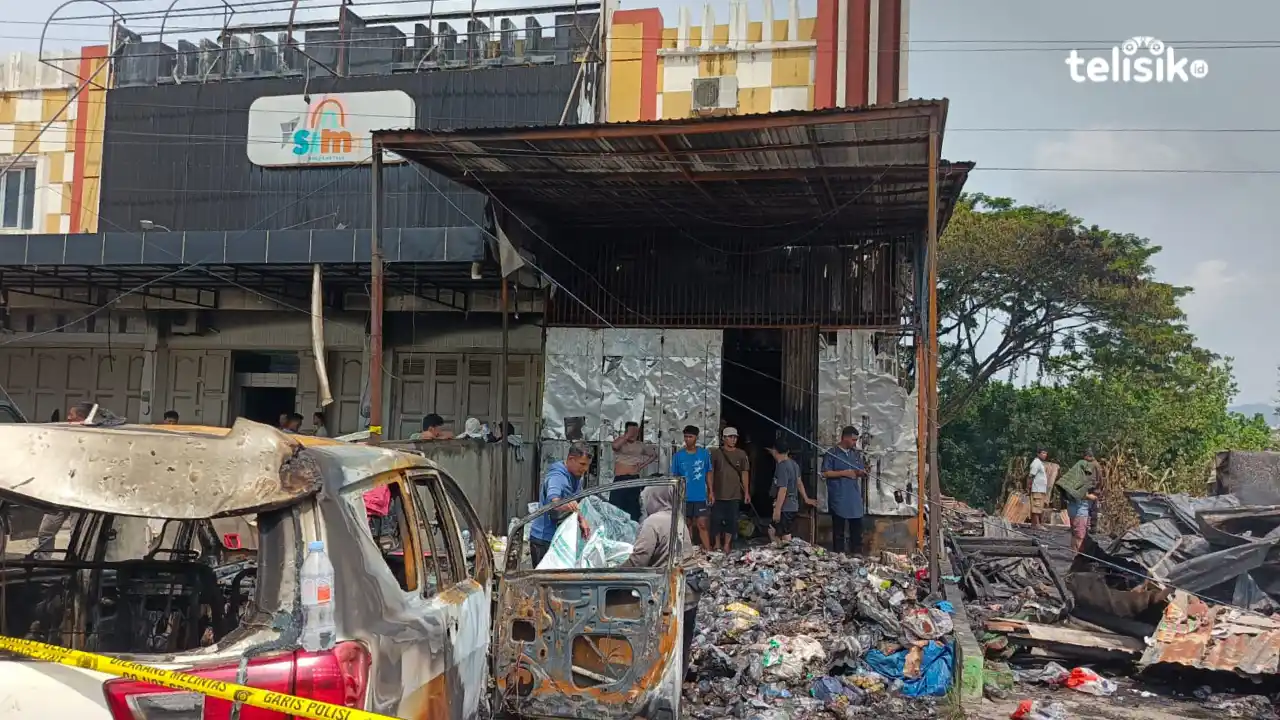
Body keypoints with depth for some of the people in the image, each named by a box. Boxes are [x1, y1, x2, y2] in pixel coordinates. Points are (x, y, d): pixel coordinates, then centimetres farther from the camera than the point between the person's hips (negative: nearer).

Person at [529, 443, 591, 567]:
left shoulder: (576, 478, 11)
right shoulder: (556, 477, -20)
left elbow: (576, 505, 8)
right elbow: (553, 501, -39)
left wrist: (581, 519, -12)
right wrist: (565, 506, -61)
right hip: (544, 540, -9)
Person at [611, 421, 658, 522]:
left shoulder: (640, 445, 10)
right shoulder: (619, 441, 2)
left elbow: (654, 455, 21)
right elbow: (615, 446, -23)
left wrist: (643, 465, 9)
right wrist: (628, 436, -18)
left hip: (634, 479, 2)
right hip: (619, 479, -2)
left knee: (633, 509, 4)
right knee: (616, 508, -5)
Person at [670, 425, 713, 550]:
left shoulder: (704, 454, 0)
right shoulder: (678, 455, -2)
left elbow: (708, 474, 7)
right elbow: (674, 477, 3)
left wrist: (711, 492, 3)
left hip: (700, 496, -1)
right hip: (684, 497, 1)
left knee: (702, 524, -5)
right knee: (687, 524, 10)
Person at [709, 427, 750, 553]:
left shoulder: (741, 454, 4)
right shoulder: (716, 453, -1)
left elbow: (745, 474, 5)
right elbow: (710, 473, 1)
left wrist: (746, 492, 1)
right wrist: (710, 491, -3)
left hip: (734, 494, 1)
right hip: (718, 494, -1)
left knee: (731, 519, 2)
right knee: (716, 519, 3)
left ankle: (727, 544, 11)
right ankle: (717, 543, 16)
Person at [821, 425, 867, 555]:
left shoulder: (856, 454, 12)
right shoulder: (832, 453, -5)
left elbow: (862, 472, 17)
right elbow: (825, 473, -10)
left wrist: (862, 473, -7)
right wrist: (844, 473, -15)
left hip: (855, 498, 5)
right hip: (838, 499, -5)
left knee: (857, 530, 7)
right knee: (838, 531, 2)